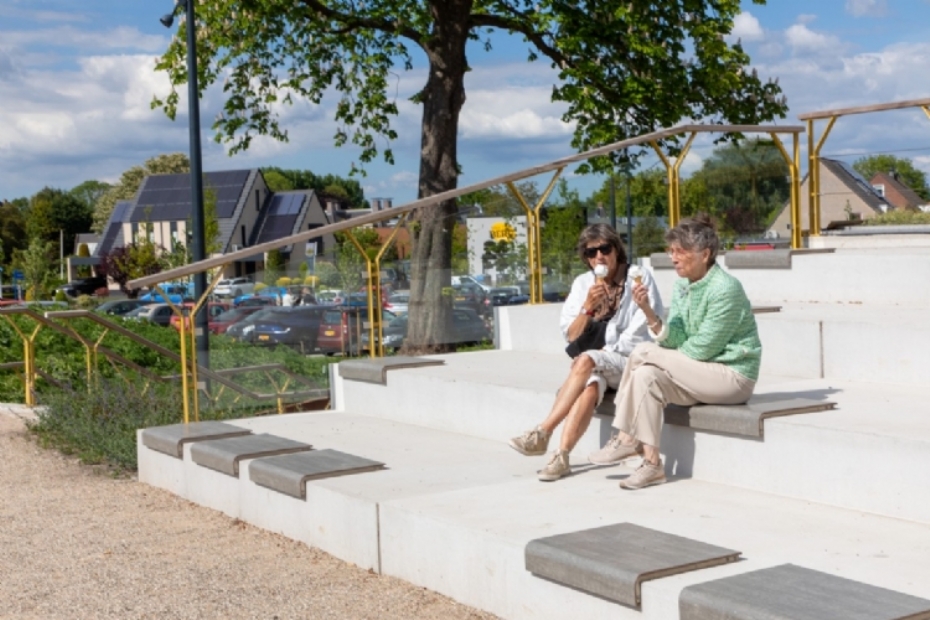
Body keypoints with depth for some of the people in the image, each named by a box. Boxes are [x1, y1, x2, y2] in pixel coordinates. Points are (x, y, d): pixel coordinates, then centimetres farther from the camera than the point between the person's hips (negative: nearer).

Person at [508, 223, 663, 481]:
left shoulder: (640, 279, -2)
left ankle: (543, 433, -36)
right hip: (594, 367, 3)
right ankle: (561, 456, -42)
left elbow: (639, 336, -8)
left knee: (586, 361, -33)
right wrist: (588, 307, -12)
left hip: (630, 362, -3)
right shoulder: (583, 284, 10)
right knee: (590, 386, -33)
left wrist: (603, 353, -13)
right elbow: (571, 336, 4)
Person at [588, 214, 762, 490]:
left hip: (733, 376, -8)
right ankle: (651, 463, -16)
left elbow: (702, 348, -19)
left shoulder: (725, 288, -18)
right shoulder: (682, 285, 7)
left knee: (644, 352, -18)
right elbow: (674, 340, -1)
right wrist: (649, 312, -17)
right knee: (647, 376, -18)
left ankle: (626, 439, -6)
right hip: (697, 373, 8)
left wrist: (665, 359, -4)